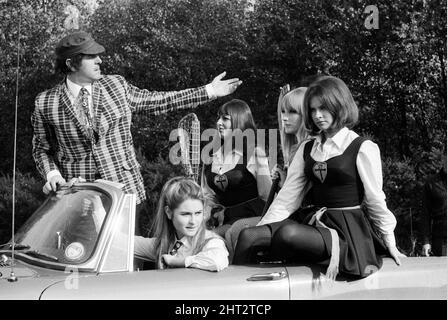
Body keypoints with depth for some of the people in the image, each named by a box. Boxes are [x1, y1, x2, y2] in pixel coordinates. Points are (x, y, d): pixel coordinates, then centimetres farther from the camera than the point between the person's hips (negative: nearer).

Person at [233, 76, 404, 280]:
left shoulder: (363, 149, -3)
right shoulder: (307, 149, 14)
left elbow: (375, 200, 1)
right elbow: (287, 198, 9)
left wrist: (390, 244, 7)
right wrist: (261, 229, -2)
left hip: (348, 229, -6)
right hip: (315, 223, 6)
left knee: (287, 234, -35)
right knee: (248, 235, -17)